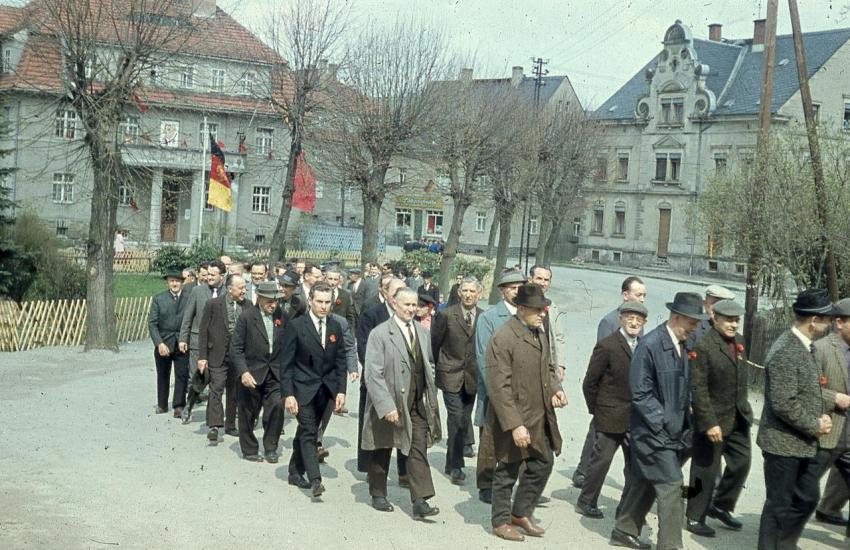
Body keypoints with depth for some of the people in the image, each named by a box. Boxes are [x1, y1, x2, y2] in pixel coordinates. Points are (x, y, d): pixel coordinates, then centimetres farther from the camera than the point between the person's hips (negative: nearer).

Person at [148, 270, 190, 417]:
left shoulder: (189, 299, -1)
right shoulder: (158, 299, 0)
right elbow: (152, 323, -3)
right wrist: (159, 343, -13)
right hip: (163, 343, 1)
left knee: (182, 375, -5)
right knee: (163, 376, 13)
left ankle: (179, 406, 2)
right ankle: (162, 405, 26)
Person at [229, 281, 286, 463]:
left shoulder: (281, 316, 3)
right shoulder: (246, 317, -8)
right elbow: (236, 348, -9)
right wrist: (243, 372, -20)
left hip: (275, 374, 2)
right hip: (252, 373, -2)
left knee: (277, 407, -10)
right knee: (248, 413, 7)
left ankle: (270, 448, 8)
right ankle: (249, 450, 26)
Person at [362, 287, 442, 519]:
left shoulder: (422, 332, 7)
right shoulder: (379, 334, -12)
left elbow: (429, 363, 19)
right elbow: (373, 374, -17)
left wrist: (431, 393, 10)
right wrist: (386, 406, -23)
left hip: (418, 404, 4)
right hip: (389, 403, -4)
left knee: (419, 452, -2)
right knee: (382, 452, 12)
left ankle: (420, 502, -2)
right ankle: (378, 495, 29)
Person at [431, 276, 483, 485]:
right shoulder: (446, 315, -6)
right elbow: (434, 343, 2)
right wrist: (436, 367, 6)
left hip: (472, 376, 3)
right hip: (451, 374, -3)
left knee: (465, 416, 12)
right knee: (456, 418, -7)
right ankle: (455, 466, -1)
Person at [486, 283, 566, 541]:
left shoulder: (540, 334, 8)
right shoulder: (503, 339, -20)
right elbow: (499, 387, -22)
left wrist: (555, 389, 1)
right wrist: (515, 425, -25)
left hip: (540, 417, 8)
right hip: (513, 419, -8)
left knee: (543, 463, 15)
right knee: (508, 471, 7)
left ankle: (521, 513, 34)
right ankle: (501, 521, 26)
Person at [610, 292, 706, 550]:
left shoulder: (682, 346, 6)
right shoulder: (650, 345, -16)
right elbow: (640, 393, -16)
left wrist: (682, 423, 6)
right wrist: (663, 423, -16)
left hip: (673, 431, 7)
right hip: (653, 431, -7)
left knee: (643, 483, 17)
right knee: (671, 486, -9)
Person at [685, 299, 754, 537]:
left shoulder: (740, 342, 6)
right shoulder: (703, 346, -17)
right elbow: (698, 389, -19)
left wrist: (744, 409, 14)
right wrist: (709, 423, -22)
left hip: (739, 417, 7)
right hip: (713, 419, -7)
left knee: (741, 463, 12)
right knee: (706, 470, 3)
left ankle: (720, 506, 31)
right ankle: (694, 518, 19)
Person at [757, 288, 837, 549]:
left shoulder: (803, 346, 7)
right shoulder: (785, 352, -23)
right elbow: (783, 405, -26)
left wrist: (820, 418, 2)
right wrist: (815, 425, -14)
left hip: (803, 442, 10)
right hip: (784, 442, -10)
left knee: (807, 498, 18)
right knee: (780, 504, 3)